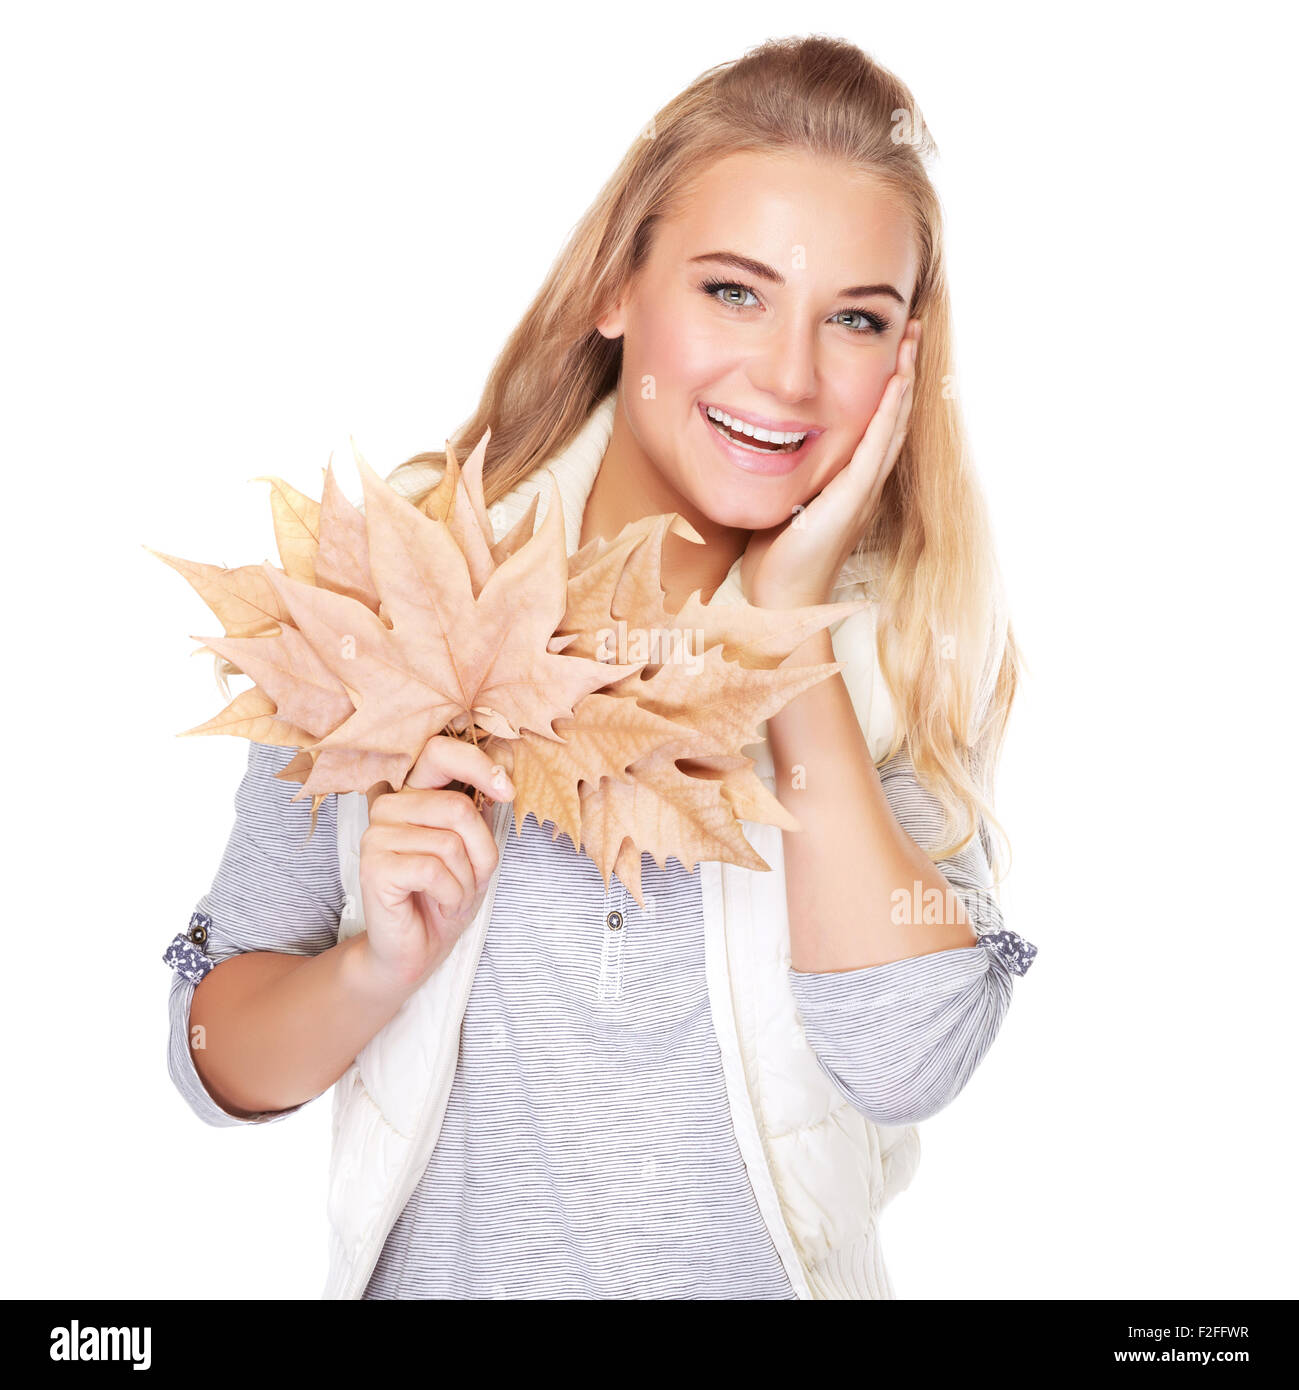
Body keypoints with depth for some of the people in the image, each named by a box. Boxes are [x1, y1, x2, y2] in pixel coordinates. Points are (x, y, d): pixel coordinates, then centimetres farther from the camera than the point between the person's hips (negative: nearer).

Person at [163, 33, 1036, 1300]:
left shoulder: (914, 626, -4)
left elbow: (911, 1062, -17)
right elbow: (216, 1053, -3)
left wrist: (792, 623, -16)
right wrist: (380, 966, -22)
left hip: (775, 1271, 0)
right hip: (444, 1266, 1)